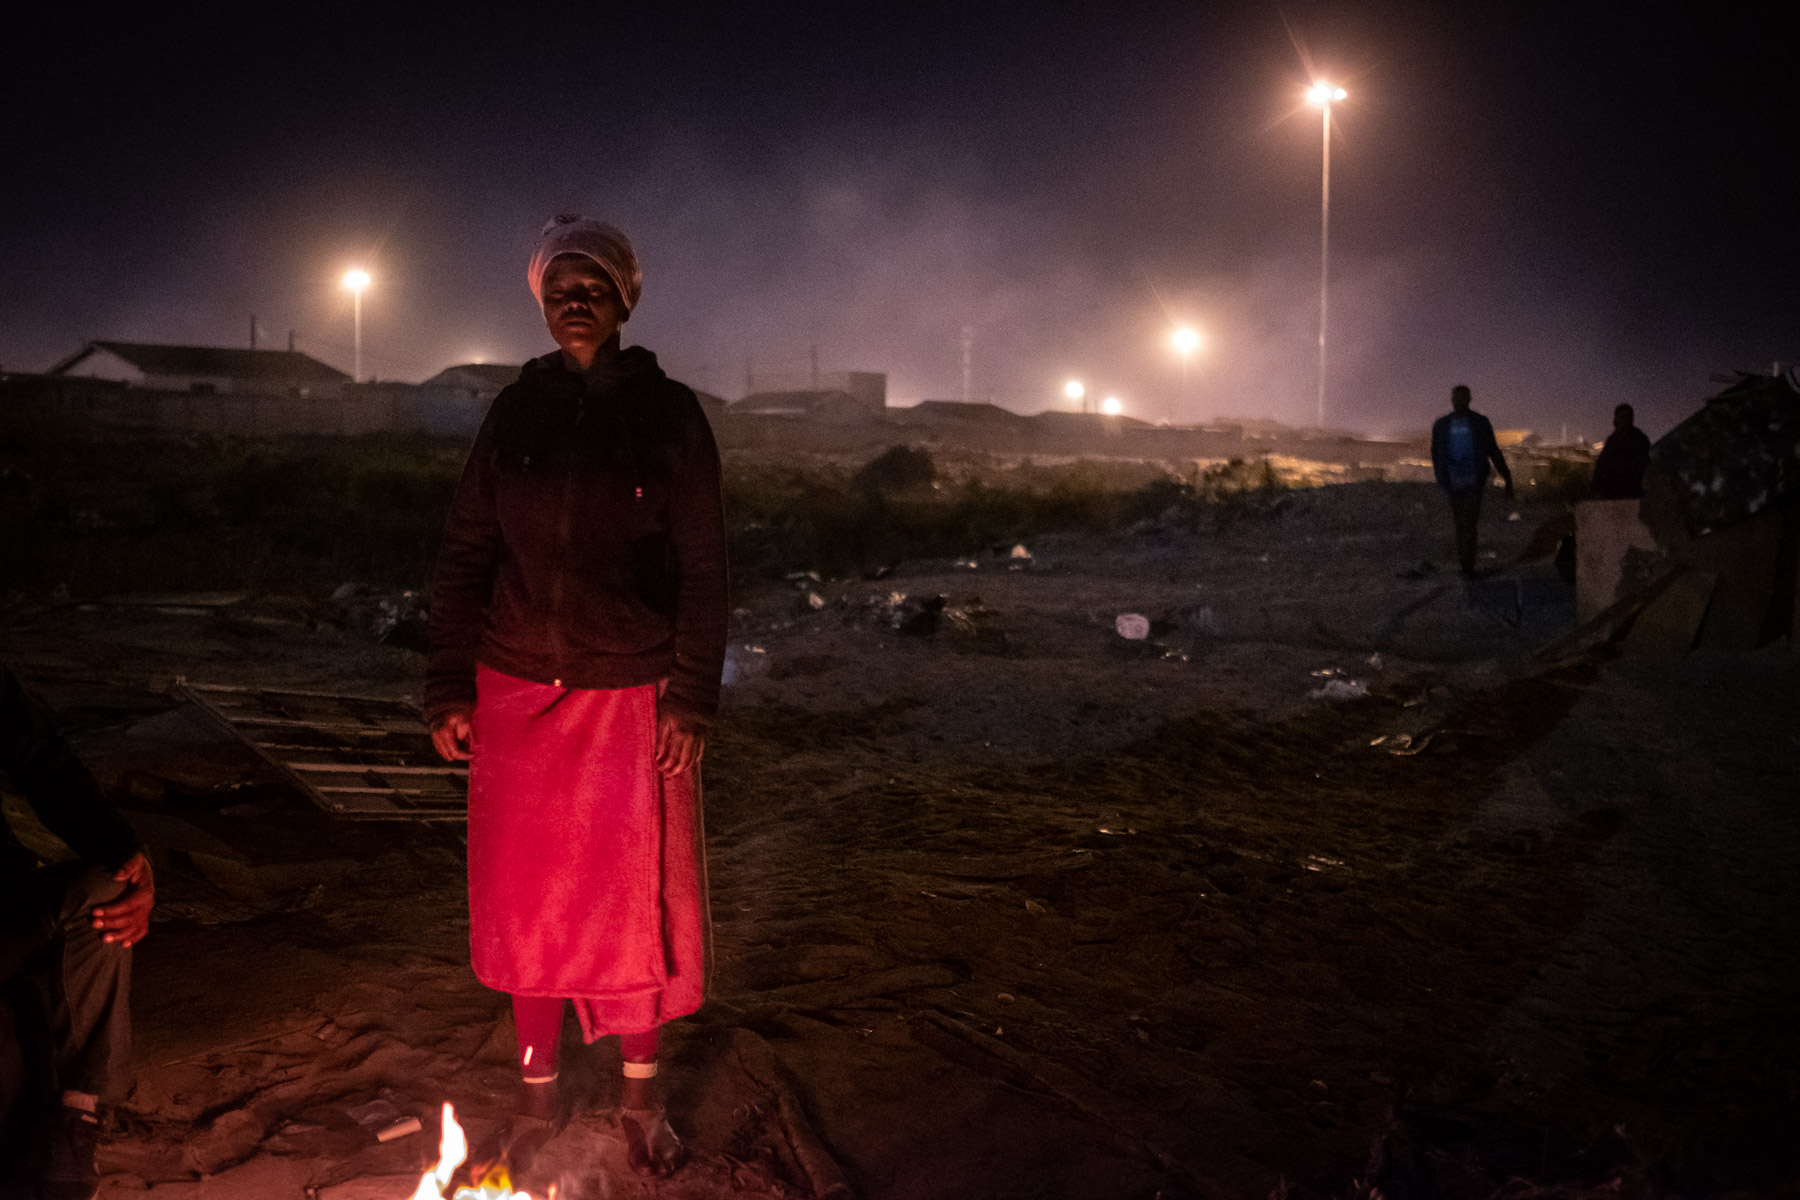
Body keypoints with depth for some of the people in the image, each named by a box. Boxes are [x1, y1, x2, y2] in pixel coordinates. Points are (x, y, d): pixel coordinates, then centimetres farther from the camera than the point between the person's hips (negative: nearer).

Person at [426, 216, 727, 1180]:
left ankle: (641, 1095, 23)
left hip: (631, 695, -2)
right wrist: (449, 690, 2)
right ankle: (538, 1092, 25)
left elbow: (702, 566, -2)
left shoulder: (666, 413, 0)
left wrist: (692, 699, -8)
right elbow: (464, 553, 8)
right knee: (527, 897, 9)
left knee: (635, 897, 5)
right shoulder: (515, 413, 6)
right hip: (519, 696, 2)